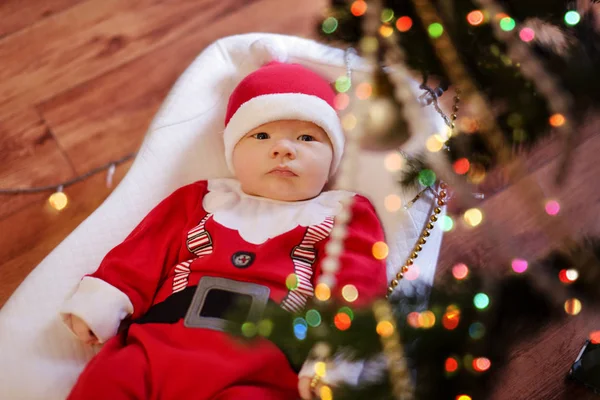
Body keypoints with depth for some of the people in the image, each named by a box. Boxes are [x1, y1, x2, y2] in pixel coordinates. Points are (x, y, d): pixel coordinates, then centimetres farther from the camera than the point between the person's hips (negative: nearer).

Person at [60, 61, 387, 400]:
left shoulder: (341, 216, 14)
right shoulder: (203, 200, 25)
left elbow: (351, 290, 0)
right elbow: (144, 255, 20)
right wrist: (101, 303, 7)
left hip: (261, 372, -3)